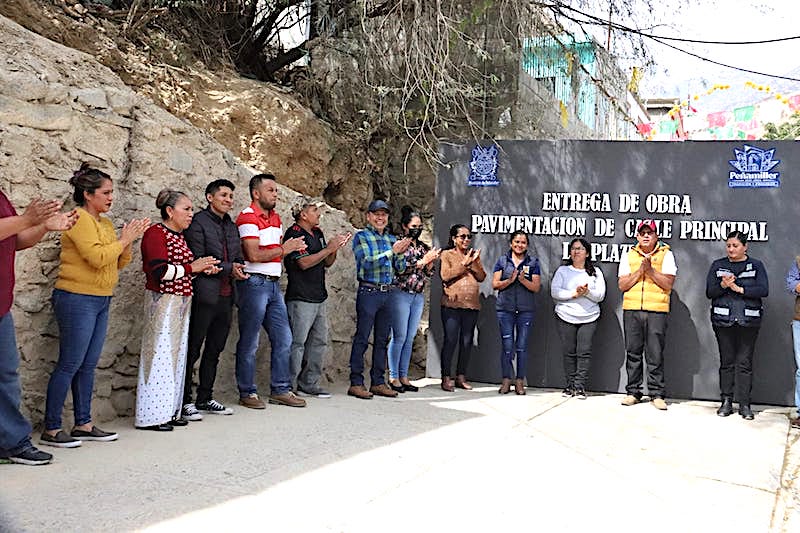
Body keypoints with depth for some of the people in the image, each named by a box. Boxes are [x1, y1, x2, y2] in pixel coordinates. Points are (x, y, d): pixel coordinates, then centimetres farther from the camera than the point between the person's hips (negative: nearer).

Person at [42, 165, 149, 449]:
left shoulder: (105, 223, 16)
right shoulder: (79, 219, -11)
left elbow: (119, 263, 17)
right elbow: (98, 258, -21)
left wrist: (128, 242, 1)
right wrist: (124, 239, -10)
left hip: (101, 301, 9)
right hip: (77, 300, -9)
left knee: (88, 365, 11)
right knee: (69, 365, -6)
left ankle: (83, 424, 17)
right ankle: (51, 429, 1)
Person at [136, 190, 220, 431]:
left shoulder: (179, 236, 18)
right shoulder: (155, 234, -11)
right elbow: (160, 271, -20)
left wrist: (203, 268, 9)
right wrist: (192, 268, -15)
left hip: (182, 302, 9)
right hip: (162, 301, -9)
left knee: (176, 355, 9)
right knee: (159, 354, -7)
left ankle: (169, 411, 15)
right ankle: (151, 415, -2)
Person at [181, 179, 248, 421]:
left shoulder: (231, 226, 18)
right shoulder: (198, 222, -6)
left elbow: (238, 258, 20)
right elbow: (197, 261, -12)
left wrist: (239, 270, -2)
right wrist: (228, 269, -13)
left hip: (226, 296, 8)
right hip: (204, 295, -8)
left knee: (215, 350, 13)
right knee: (193, 350, -2)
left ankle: (205, 399, 23)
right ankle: (184, 401, 5)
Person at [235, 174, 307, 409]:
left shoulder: (275, 218, 17)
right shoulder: (247, 217, -10)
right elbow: (254, 255, -18)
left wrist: (292, 247, 2)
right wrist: (284, 249, -11)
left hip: (273, 283, 9)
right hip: (254, 283, -8)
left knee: (283, 338, 8)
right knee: (249, 342, 0)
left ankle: (281, 390, 17)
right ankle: (247, 392, 8)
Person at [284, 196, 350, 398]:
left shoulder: (318, 233, 17)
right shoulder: (294, 234, -9)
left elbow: (327, 263, 19)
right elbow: (304, 262, -19)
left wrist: (336, 247, 2)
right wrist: (329, 249, -13)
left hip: (319, 297, 9)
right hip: (301, 298, -9)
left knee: (319, 342, 11)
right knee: (297, 342, -7)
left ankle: (309, 384, 19)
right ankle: (289, 387, -1)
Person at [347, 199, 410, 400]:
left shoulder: (391, 238, 16)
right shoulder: (361, 237, -1)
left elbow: (400, 269, 15)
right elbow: (367, 262, -15)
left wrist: (401, 253, -4)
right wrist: (392, 251, -17)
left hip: (387, 293, 6)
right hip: (368, 292, -6)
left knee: (382, 339, 9)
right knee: (362, 338, -5)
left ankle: (378, 382, 16)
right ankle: (356, 383, -1)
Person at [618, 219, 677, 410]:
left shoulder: (666, 255, 6)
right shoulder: (629, 256, 13)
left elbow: (668, 283, -4)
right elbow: (622, 285, 4)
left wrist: (650, 270, -13)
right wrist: (640, 271, -7)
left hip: (657, 310, -2)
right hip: (632, 309, 2)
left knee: (655, 355, -1)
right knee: (633, 352, 5)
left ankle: (656, 394, 5)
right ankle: (633, 392, 13)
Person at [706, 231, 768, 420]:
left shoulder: (756, 266, 7)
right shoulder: (718, 265, 10)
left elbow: (764, 290, -6)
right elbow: (709, 292, 3)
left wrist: (739, 289, -13)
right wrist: (723, 285, -16)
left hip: (748, 321, -1)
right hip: (723, 320, 1)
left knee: (745, 362, -1)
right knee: (726, 361, 3)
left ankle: (744, 404, 5)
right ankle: (726, 401, 11)